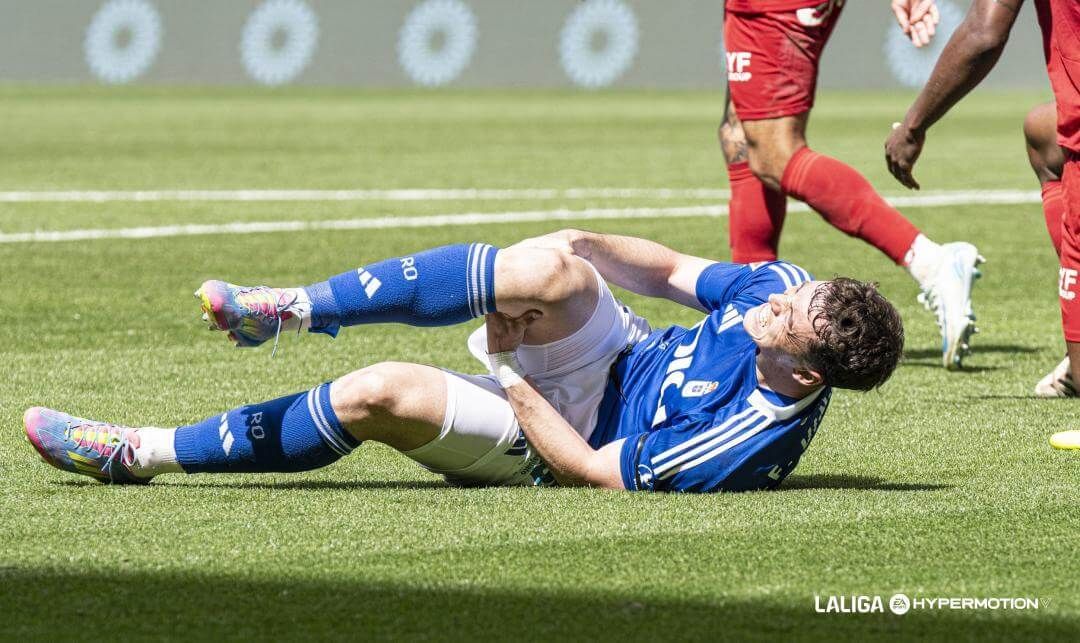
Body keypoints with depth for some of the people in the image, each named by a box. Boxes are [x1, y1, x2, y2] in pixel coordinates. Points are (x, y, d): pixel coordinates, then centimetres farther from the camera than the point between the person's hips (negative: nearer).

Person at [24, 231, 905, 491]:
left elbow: (594, 470, -25)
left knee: (380, 394, -24)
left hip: (559, 435, -7)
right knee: (551, 267, -26)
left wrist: (511, 375, -18)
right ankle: (295, 308, -12)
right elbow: (676, 272, 4)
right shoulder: (784, 288, -14)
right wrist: (585, 247, -10)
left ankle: (144, 454, -7)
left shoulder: (752, 437, -34)